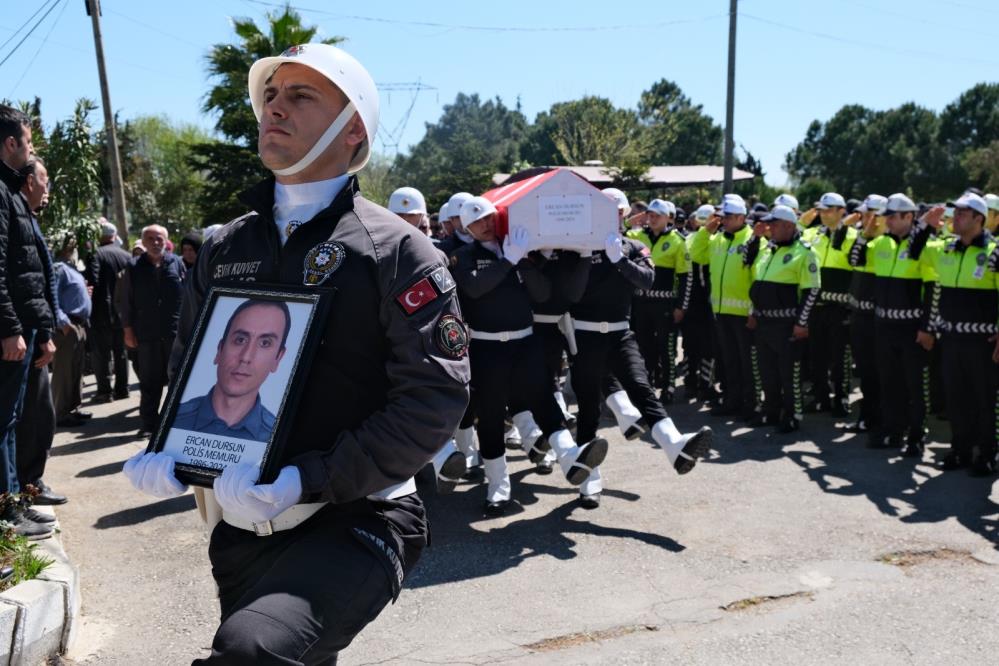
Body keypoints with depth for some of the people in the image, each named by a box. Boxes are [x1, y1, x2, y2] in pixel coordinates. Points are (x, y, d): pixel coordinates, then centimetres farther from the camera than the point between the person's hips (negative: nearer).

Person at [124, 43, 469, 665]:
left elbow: (435, 397, -16)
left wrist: (307, 482, -23)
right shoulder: (224, 249, 8)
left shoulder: (397, 250, -9)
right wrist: (169, 453, -3)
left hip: (356, 520, -5)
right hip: (242, 526, 6)